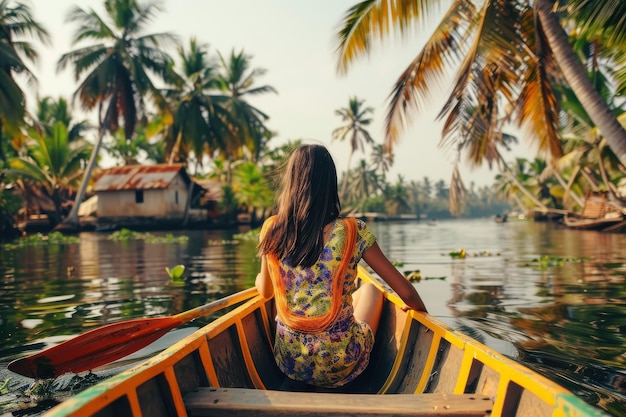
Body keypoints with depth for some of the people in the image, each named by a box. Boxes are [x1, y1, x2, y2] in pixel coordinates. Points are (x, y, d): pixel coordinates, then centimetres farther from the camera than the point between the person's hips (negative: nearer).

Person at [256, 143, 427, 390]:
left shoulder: (271, 231, -8)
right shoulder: (353, 232, -15)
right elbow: (406, 293, -9)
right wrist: (421, 309, 14)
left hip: (289, 364, 3)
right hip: (341, 368, -2)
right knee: (370, 290, 25)